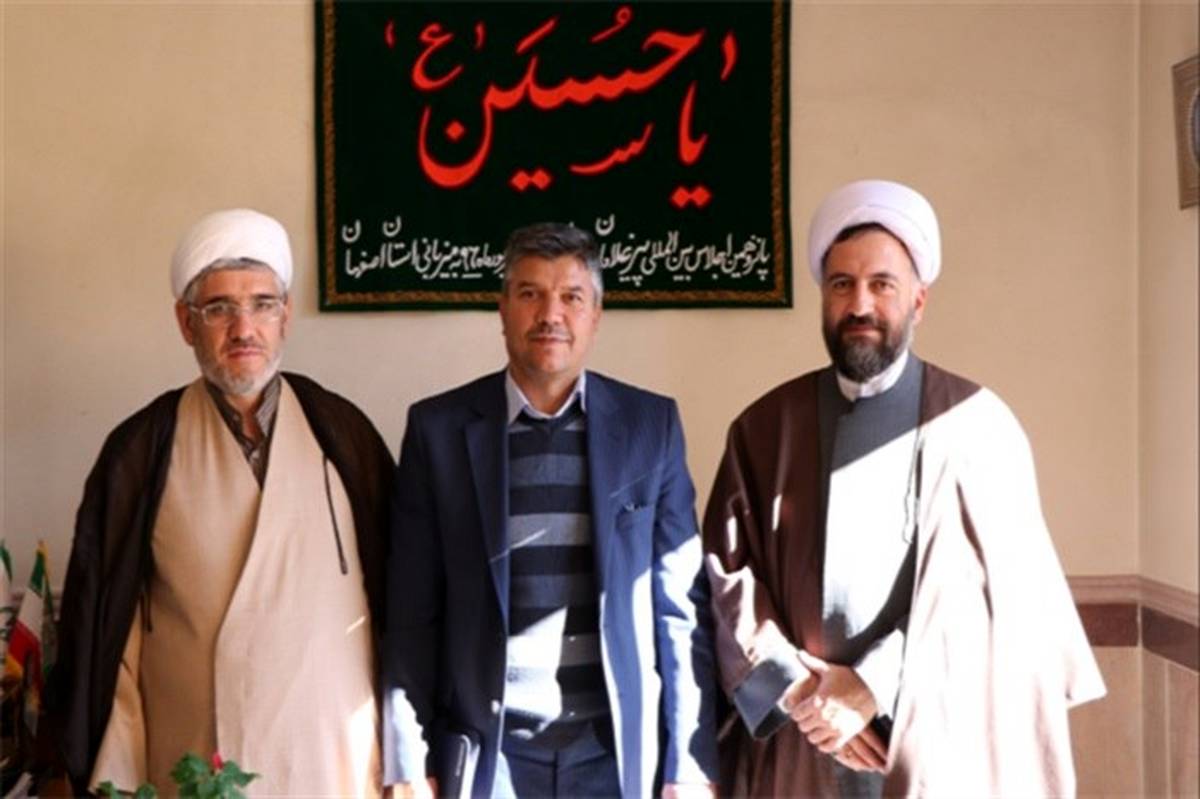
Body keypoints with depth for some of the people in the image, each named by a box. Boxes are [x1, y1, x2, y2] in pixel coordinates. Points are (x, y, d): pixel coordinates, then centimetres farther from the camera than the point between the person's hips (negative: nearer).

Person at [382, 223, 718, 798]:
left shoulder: (650, 424, 1)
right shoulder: (439, 427, -1)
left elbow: (681, 606, 1)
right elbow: (412, 612, 0)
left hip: (617, 749, 1)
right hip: (486, 750, 0)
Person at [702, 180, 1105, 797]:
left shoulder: (976, 424, -2)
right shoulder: (764, 427, 3)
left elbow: (993, 582, -8)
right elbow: (729, 570, 0)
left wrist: (874, 684, -15)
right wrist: (795, 688, -12)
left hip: (934, 741, -1)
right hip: (794, 738, 2)